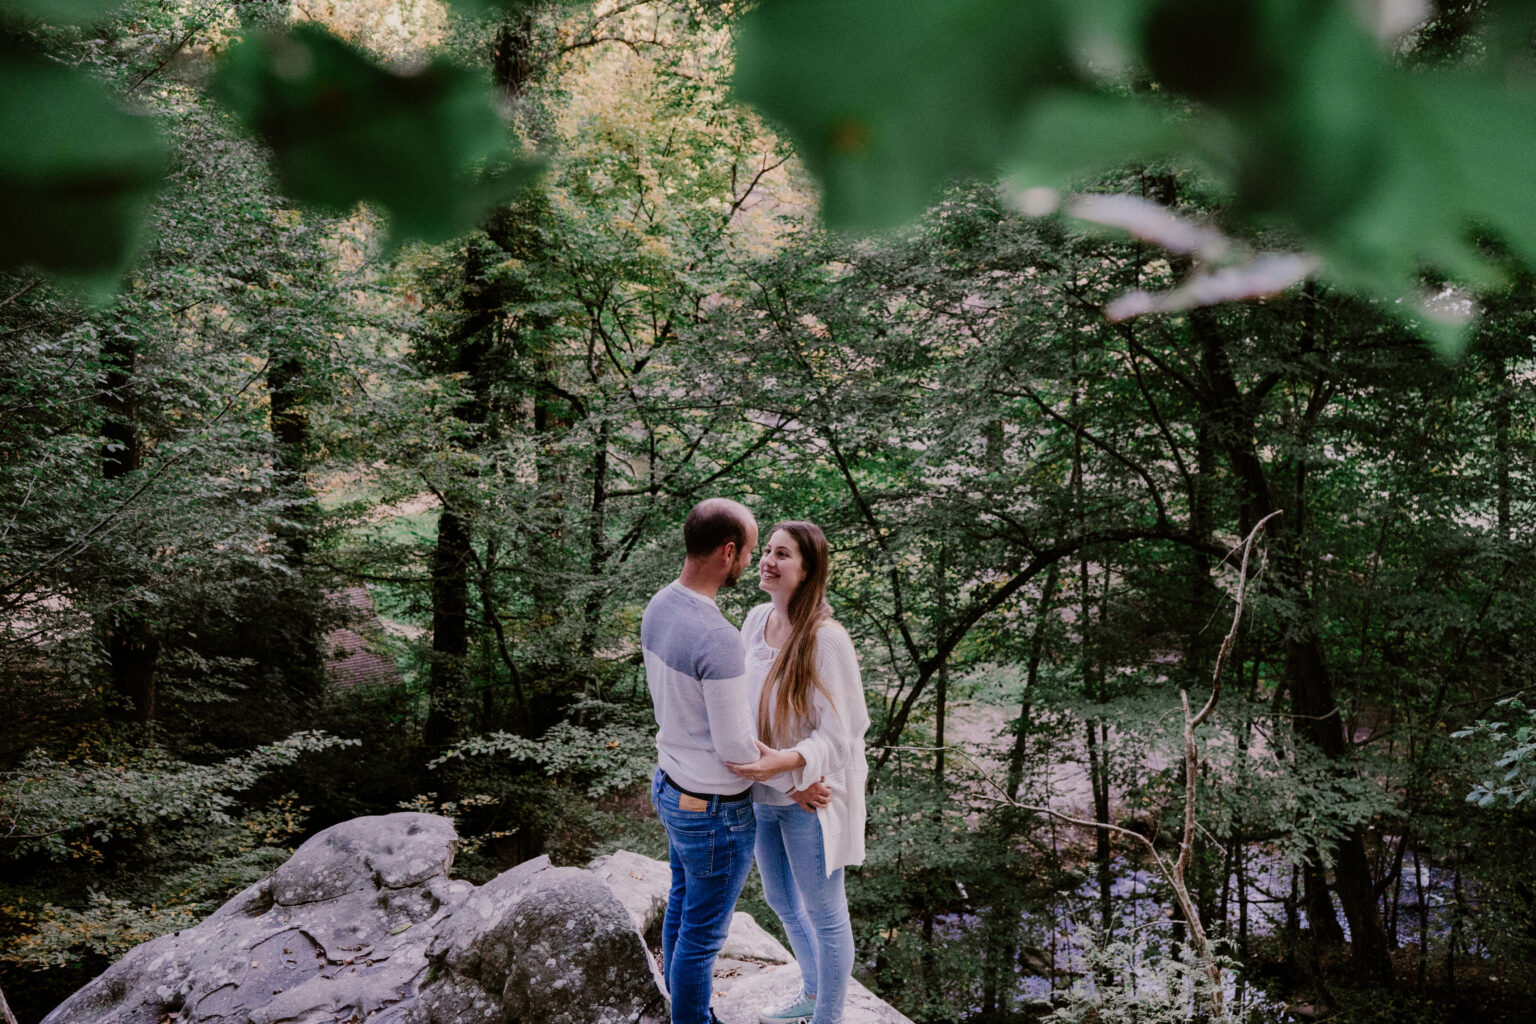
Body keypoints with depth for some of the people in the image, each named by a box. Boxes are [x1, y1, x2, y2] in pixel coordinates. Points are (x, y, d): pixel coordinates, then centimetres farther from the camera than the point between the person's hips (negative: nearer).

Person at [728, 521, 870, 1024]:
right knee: (782, 902, 26)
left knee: (824, 913, 12)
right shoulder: (756, 620, -3)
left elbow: (839, 736, -22)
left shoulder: (826, 639, -24)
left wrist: (787, 763, -38)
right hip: (762, 793, 7)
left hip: (808, 799, -7)